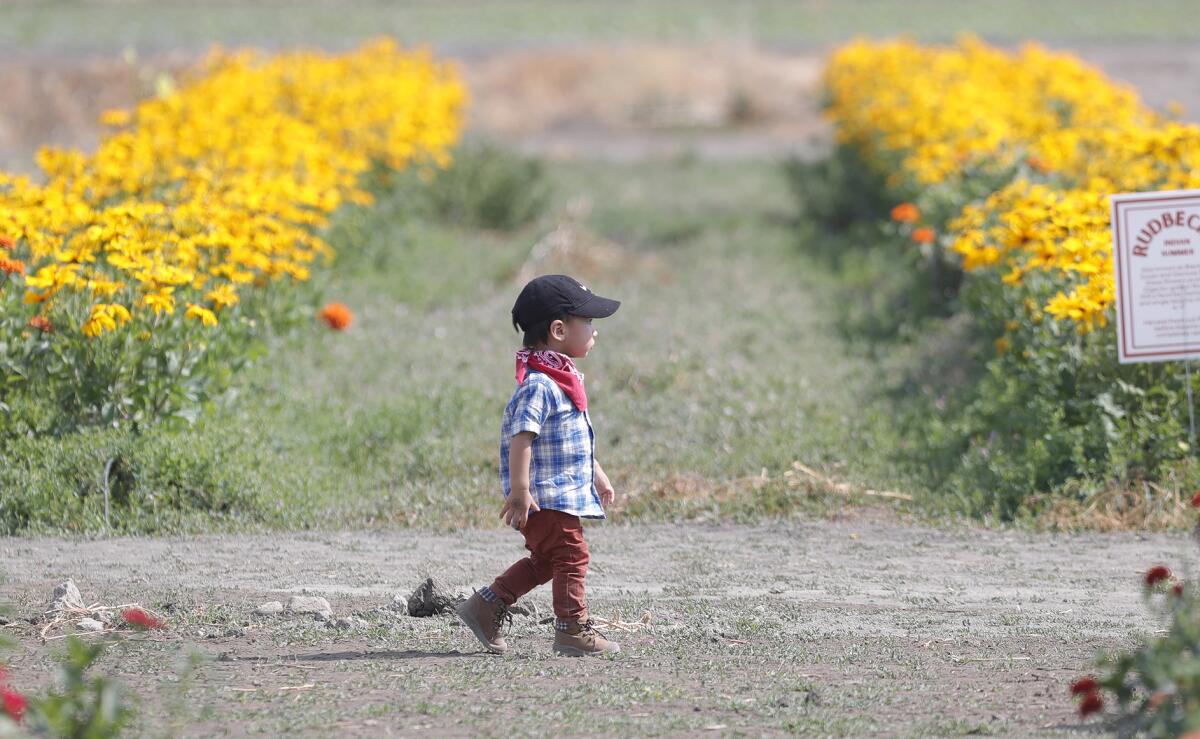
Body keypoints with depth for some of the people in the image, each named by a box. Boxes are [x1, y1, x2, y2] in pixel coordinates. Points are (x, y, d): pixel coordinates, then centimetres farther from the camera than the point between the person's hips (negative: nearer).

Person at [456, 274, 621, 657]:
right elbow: (522, 436, -26)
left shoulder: (562, 380, 16)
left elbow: (577, 439, 27)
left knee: (544, 560, 15)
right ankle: (573, 628, 1)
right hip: (546, 496, -10)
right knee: (571, 555, -5)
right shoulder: (539, 385, -19)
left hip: (567, 491, 10)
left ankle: (486, 606, 22)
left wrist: (597, 476, 31)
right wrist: (519, 491, -31)